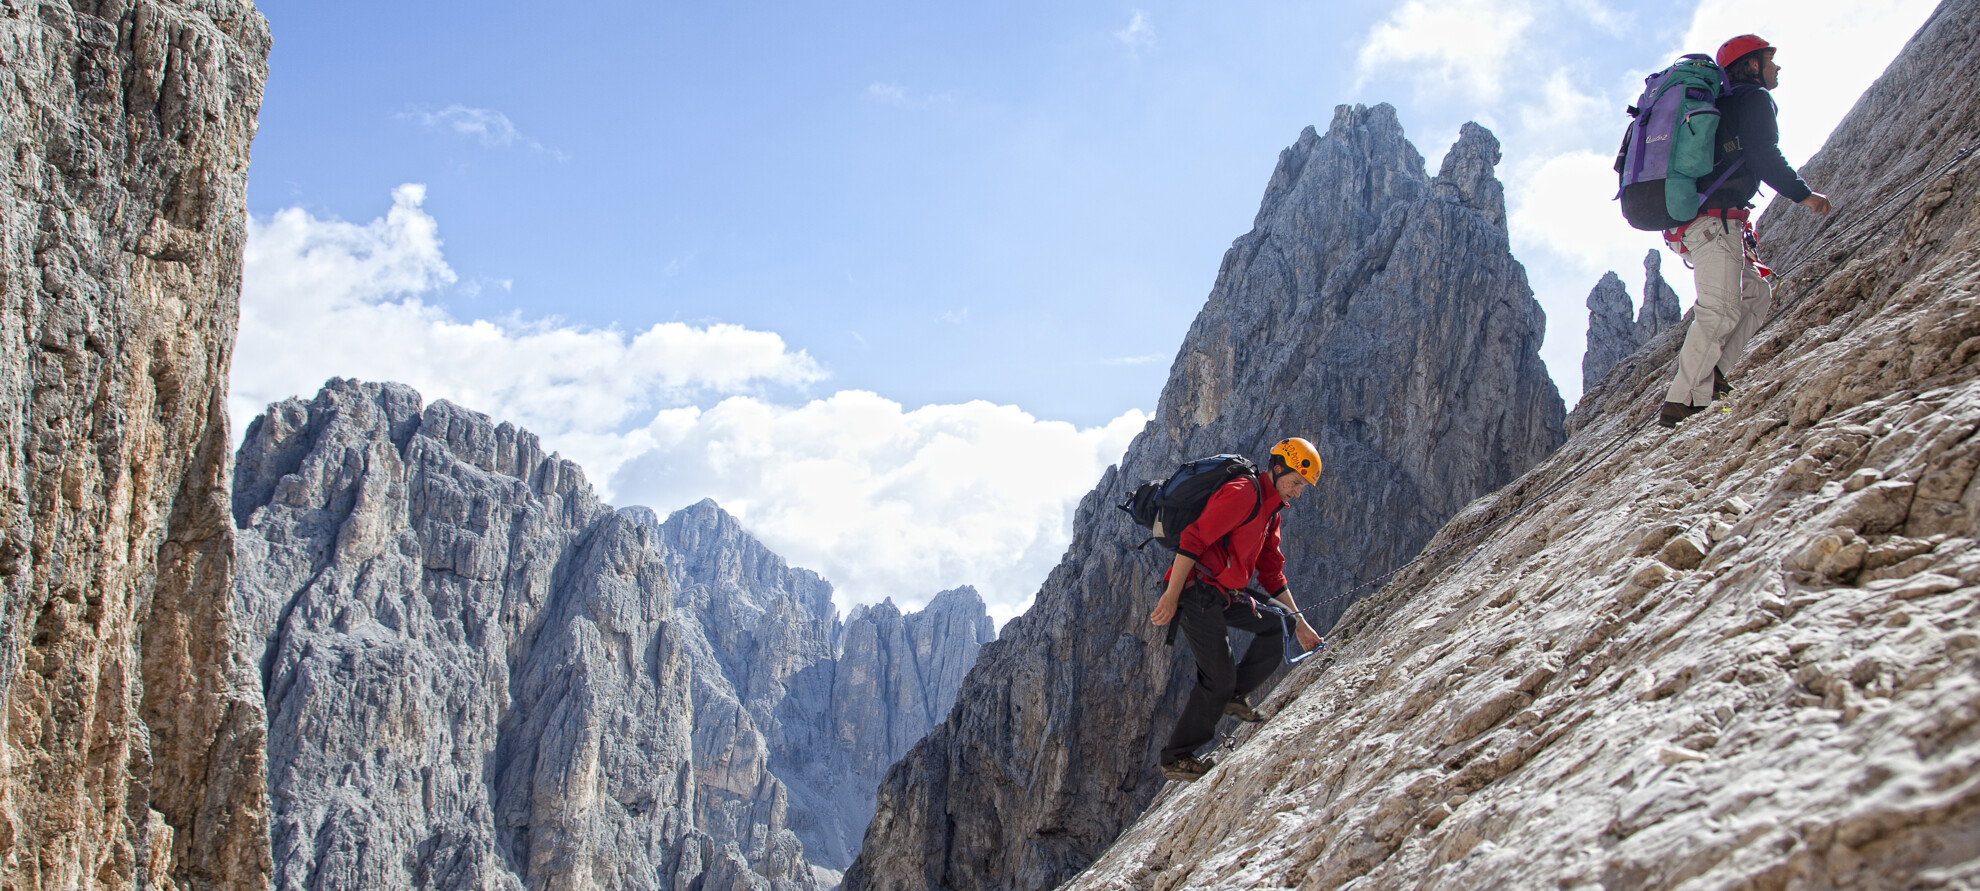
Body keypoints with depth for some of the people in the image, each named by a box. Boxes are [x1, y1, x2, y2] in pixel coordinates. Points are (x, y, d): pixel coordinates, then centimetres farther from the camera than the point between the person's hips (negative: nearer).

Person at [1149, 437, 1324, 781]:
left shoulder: (1270, 511, 18)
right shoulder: (1244, 492, -15)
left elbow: (1271, 572, 23)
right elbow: (1193, 539, -22)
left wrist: (1299, 622, 19)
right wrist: (1171, 597, -25)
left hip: (1223, 595, 9)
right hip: (1195, 593, -9)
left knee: (1277, 626, 7)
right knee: (1218, 678, -5)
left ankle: (1233, 695, 15)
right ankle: (1176, 758, 8)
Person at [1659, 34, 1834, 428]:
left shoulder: (1722, 106, 30)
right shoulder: (1755, 99, 2)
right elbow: (1763, 156, -13)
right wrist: (1803, 194, -5)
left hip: (1690, 226, 10)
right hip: (1716, 221, -10)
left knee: (1757, 295, 14)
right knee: (1720, 312, -16)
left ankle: (1709, 376, 0)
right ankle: (1679, 403, -22)